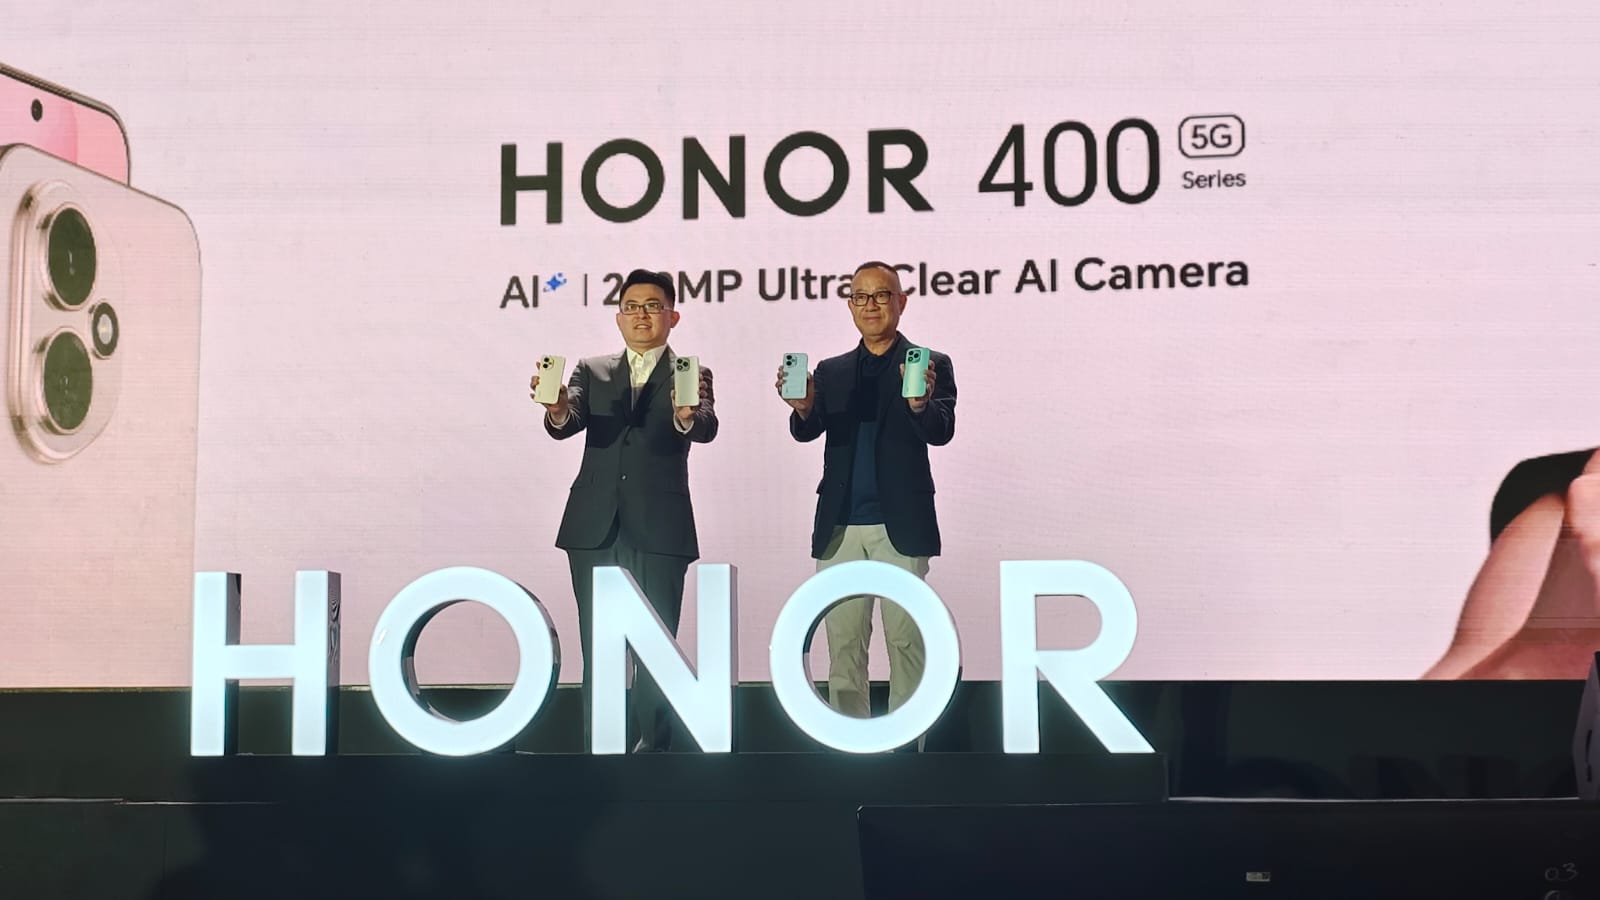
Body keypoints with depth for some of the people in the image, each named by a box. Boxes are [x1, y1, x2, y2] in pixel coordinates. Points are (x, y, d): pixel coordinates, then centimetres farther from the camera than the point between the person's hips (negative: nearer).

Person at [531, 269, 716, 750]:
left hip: (658, 531, -2)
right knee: (597, 650, 7)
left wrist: (687, 415, -36)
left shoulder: (692, 376, 7)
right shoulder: (591, 370, 14)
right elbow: (568, 423, -4)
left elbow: (706, 428, -13)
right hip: (594, 530, 2)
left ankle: (653, 749, 8)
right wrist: (556, 408, -28)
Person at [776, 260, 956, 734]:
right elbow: (808, 431, -1)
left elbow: (941, 432, -11)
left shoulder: (931, 365, 3)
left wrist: (922, 403, -34)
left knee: (906, 641, -2)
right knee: (843, 643, 6)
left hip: (900, 524, -3)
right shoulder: (831, 371, 13)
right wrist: (803, 408, -25)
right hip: (840, 526, 3)